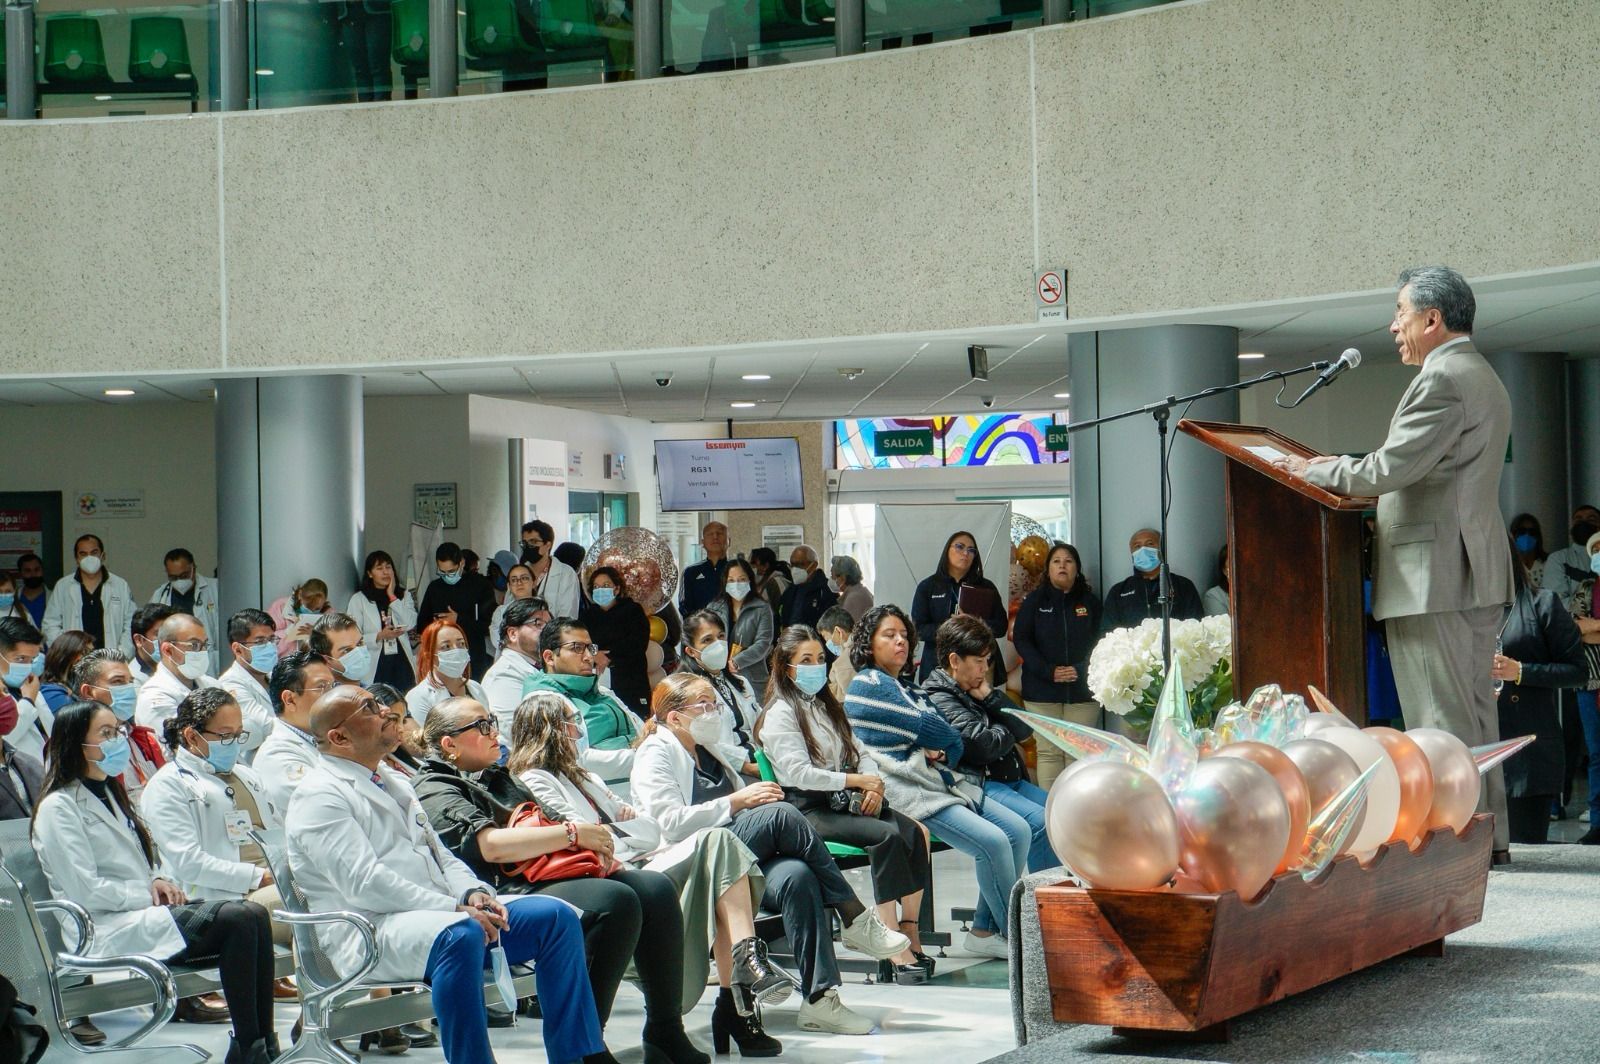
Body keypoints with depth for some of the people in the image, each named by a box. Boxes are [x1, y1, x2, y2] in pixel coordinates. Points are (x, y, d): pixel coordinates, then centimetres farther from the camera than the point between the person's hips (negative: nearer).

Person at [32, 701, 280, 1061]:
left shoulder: (109, 793, 23)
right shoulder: (58, 809, -5)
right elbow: (86, 891, -14)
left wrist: (159, 882, 5)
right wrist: (148, 893, -11)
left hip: (141, 910, 9)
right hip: (107, 932, -9)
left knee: (253, 915, -18)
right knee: (238, 920, -27)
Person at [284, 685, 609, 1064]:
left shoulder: (395, 784, 24)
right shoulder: (320, 795, -5)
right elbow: (363, 882, -17)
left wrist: (473, 893, -1)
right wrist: (455, 908, -21)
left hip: (443, 915, 9)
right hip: (369, 931, -9)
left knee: (557, 917, -4)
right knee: (460, 935, -39)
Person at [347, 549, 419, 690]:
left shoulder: (403, 595, 15)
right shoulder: (358, 599, 4)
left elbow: (410, 623, -3)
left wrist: (392, 597, -1)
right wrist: (380, 636, -16)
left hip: (402, 662, 3)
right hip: (375, 665, -3)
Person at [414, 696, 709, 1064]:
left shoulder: (500, 777, 28)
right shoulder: (436, 792, 0)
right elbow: (491, 845, -16)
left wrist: (598, 846, 8)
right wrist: (575, 833, -14)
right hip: (511, 893, -9)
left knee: (656, 888, -13)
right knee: (618, 901, -30)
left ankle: (666, 1033, -12)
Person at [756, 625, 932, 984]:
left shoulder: (826, 706, 24)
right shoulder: (781, 714, -2)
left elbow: (859, 753, 20)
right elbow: (800, 773, -14)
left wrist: (874, 784, -3)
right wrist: (860, 780, -13)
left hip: (845, 802, 7)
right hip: (808, 810, -7)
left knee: (914, 833, -21)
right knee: (887, 837, -30)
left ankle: (910, 936, -22)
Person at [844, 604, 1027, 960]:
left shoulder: (907, 688, 23)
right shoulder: (869, 685, -5)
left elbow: (955, 743, 13)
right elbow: (944, 735, -9)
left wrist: (938, 753, -9)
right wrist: (944, 743, 12)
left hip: (936, 782, 9)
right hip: (902, 792, -9)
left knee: (1018, 830, -4)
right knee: (992, 841, -24)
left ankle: (986, 930, -1)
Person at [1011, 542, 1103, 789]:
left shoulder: (1090, 601, 10)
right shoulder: (1035, 600, 8)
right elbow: (1021, 639, 1)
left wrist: (1080, 670, -10)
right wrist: (1049, 671, -11)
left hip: (1082, 691, 1)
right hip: (1042, 691, -1)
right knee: (1048, 752, -4)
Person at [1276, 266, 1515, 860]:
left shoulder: (1443, 379, -14)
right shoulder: (1482, 378, 20)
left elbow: (1389, 468, -20)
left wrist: (1312, 471, -5)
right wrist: (1343, 480, 18)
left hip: (1434, 575, -11)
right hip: (1478, 574, 11)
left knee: (1442, 716, -7)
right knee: (1473, 707, 13)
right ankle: (1488, 836, 16)